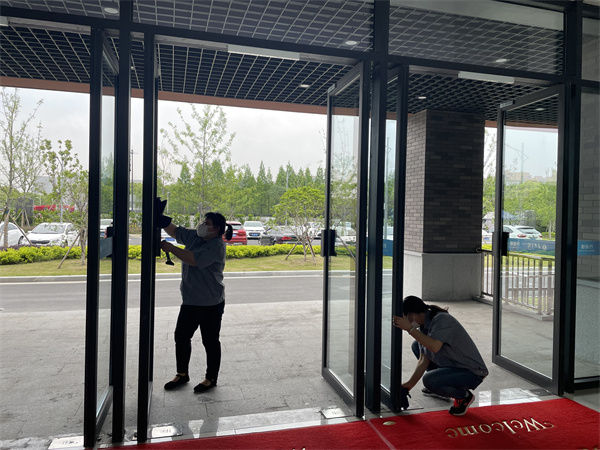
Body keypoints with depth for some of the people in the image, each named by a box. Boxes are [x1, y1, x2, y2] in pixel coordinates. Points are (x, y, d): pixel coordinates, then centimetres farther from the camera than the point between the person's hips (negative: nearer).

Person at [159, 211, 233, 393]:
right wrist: (161, 219, 0)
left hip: (210, 304, -8)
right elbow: (174, 231, 16)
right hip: (190, 300, 8)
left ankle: (211, 378, 23)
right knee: (181, 336, 14)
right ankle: (182, 374, 32)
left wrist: (171, 248, -21)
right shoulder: (194, 236, 6)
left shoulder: (217, 245, -18)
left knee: (210, 341, 6)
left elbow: (194, 260, -27)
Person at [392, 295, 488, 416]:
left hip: (472, 373, -9)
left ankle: (464, 396, -1)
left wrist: (410, 328, -36)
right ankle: (439, 387, 19)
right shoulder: (424, 326, 3)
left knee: (429, 380, -30)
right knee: (416, 345, 11)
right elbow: (424, 360, 3)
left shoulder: (442, 319, -23)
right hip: (451, 365, 9)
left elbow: (434, 347, -40)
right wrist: (410, 384, 0)